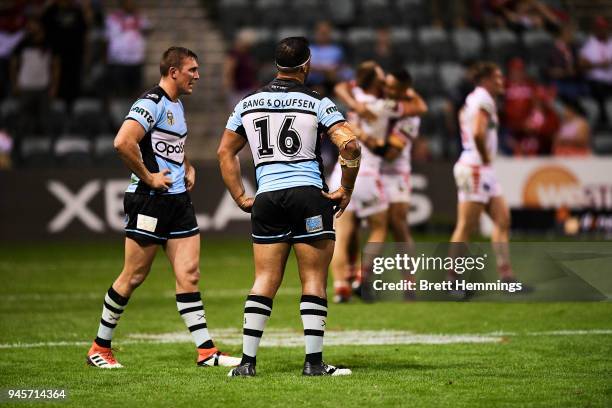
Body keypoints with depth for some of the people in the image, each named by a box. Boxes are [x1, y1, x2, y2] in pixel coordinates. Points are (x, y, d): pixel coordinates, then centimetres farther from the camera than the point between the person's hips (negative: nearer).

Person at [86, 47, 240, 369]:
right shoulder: (152, 103, -14)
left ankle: (206, 351, 0)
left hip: (178, 198, 8)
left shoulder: (177, 105, 16)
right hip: (149, 200, -8)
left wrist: (187, 168, 16)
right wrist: (148, 177, -20)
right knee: (134, 276, -1)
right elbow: (123, 142, -28)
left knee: (189, 275, 2)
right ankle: (100, 348, 12)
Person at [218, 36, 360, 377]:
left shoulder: (249, 104, 11)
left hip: (266, 198, 4)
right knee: (314, 281, 3)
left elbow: (225, 152, 17)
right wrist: (346, 190, -2)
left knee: (264, 282, 8)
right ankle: (314, 362, 0)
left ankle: (247, 361, 2)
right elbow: (350, 144, -13)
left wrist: (240, 197, 19)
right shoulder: (317, 103, -2)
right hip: (309, 195, -4)